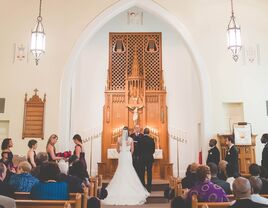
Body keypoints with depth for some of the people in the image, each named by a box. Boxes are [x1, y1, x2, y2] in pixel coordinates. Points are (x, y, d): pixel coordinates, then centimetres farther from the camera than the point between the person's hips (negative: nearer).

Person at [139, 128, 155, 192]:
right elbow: (153, 150, 0)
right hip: (150, 158, 1)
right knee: (149, 173, 6)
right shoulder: (152, 140, -5)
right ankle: (149, 188, 8)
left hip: (142, 158, -1)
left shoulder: (140, 140, -8)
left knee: (142, 173, 7)